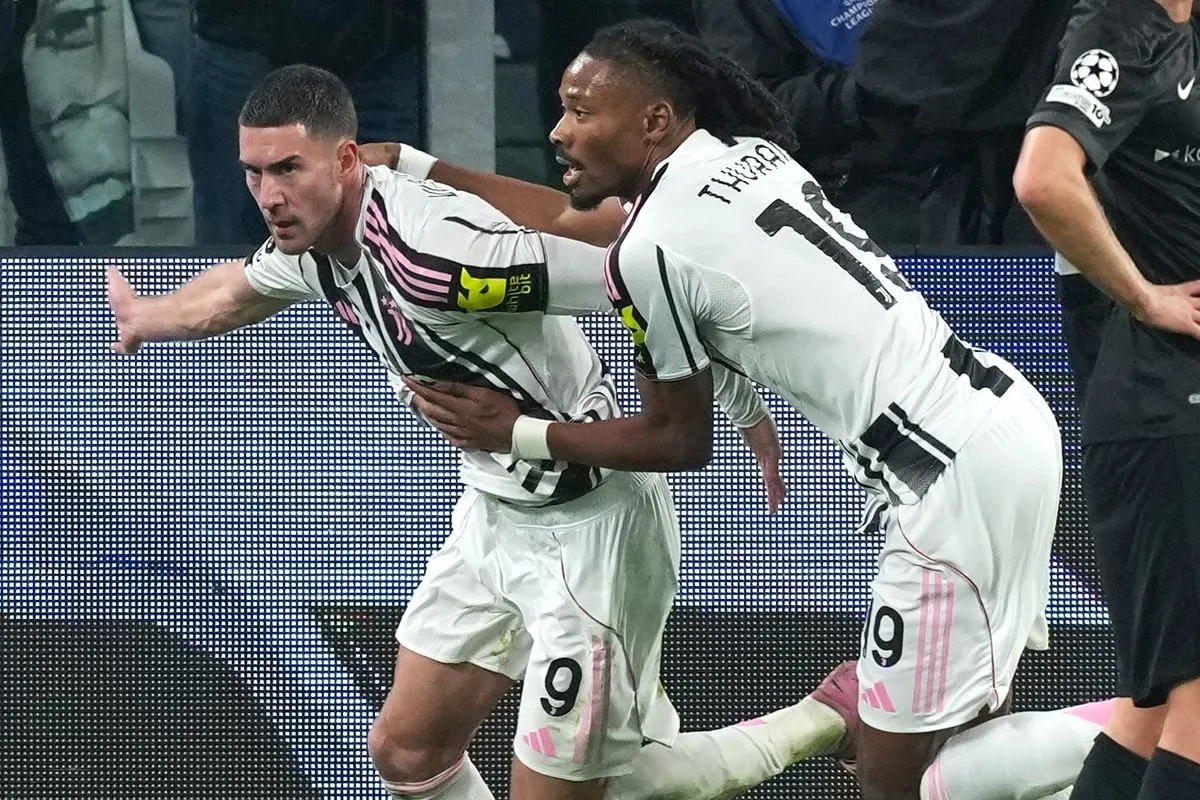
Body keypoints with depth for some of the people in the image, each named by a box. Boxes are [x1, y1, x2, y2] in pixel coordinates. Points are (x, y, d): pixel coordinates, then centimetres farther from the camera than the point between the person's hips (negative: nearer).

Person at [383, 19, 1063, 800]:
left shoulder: (650, 251, -11)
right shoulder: (742, 155, 14)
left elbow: (682, 441, 4)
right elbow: (574, 217, 31)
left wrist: (516, 434, 14)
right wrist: (410, 166, 34)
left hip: (955, 478, -10)